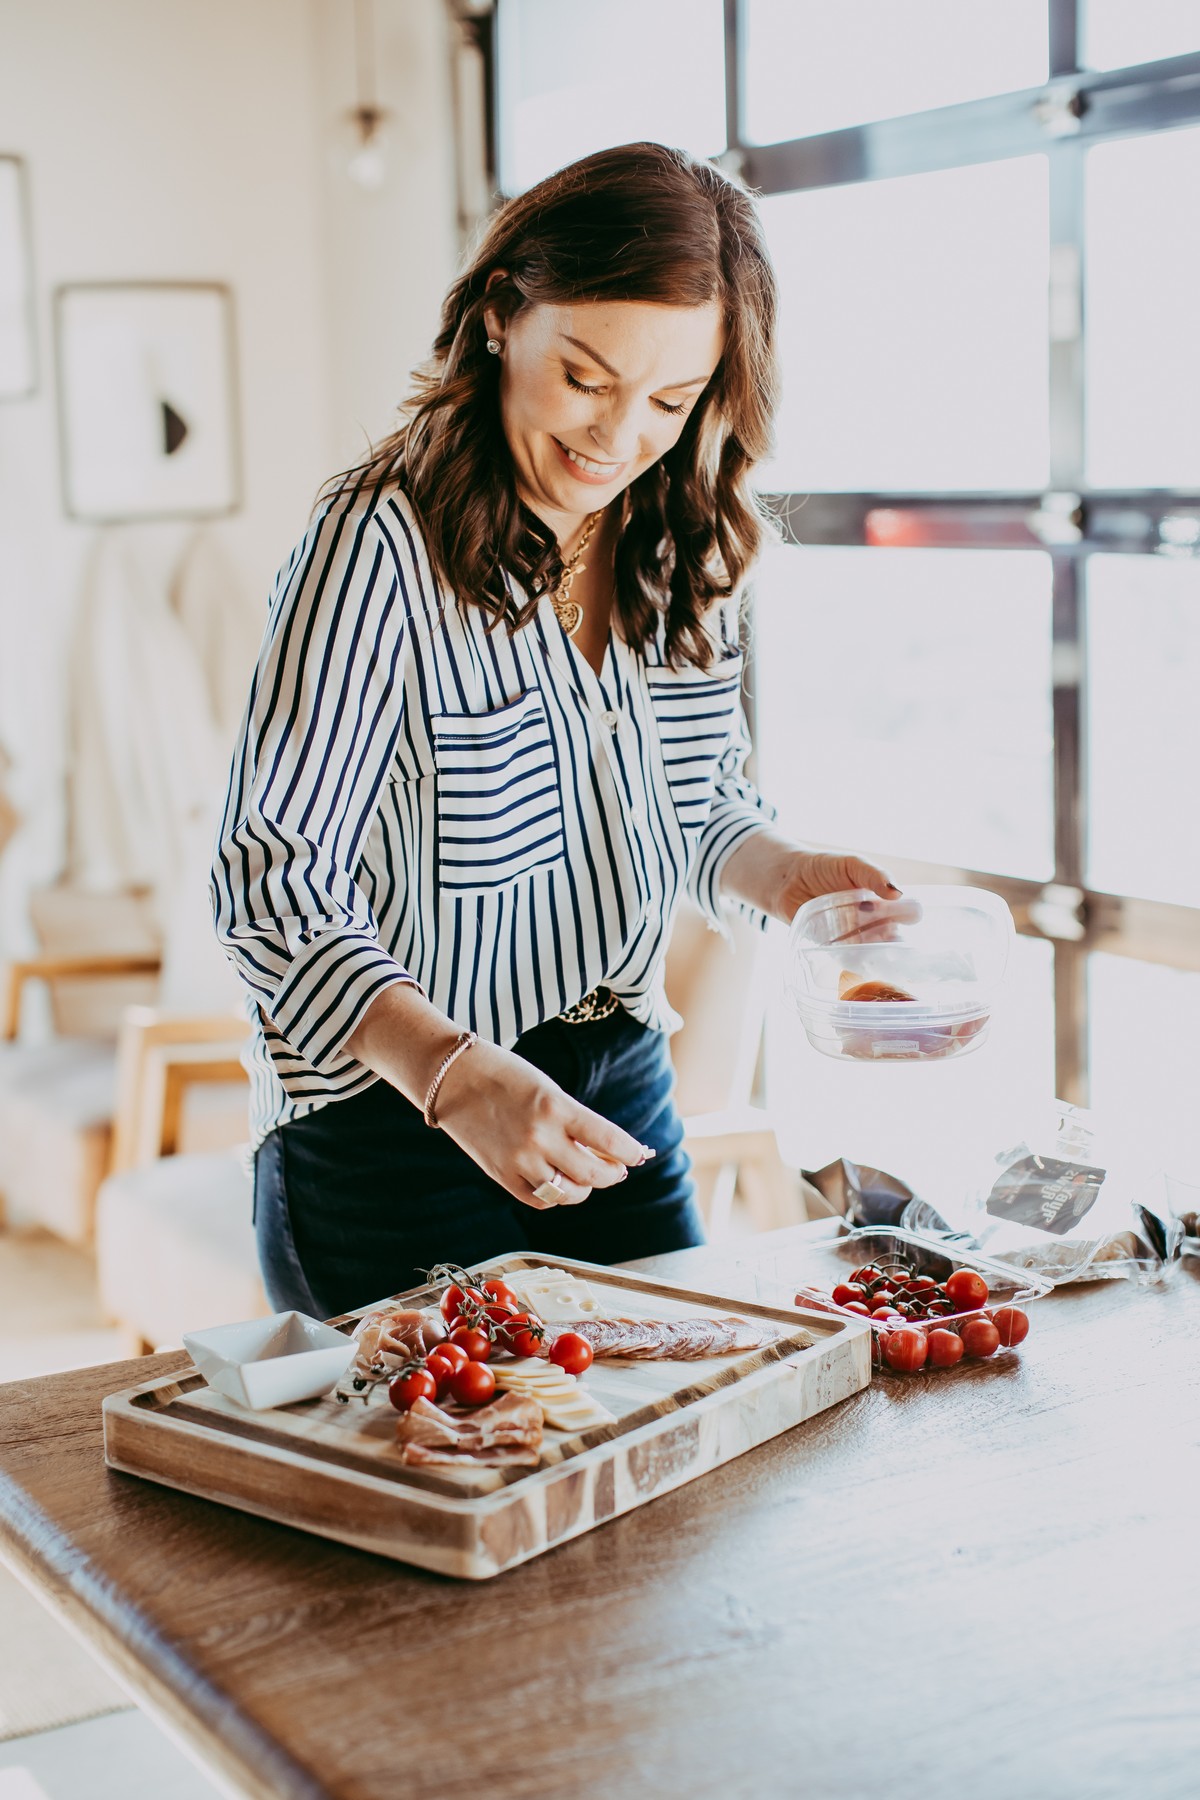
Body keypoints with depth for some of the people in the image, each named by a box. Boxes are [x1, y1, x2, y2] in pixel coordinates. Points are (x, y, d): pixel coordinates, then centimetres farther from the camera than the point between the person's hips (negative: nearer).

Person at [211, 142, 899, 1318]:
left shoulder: (683, 551, 1)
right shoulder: (380, 547, -21)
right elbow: (274, 884, -25)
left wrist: (786, 877, -7)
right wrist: (454, 1075, -39)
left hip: (621, 1101, 7)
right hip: (393, 1130, -6)